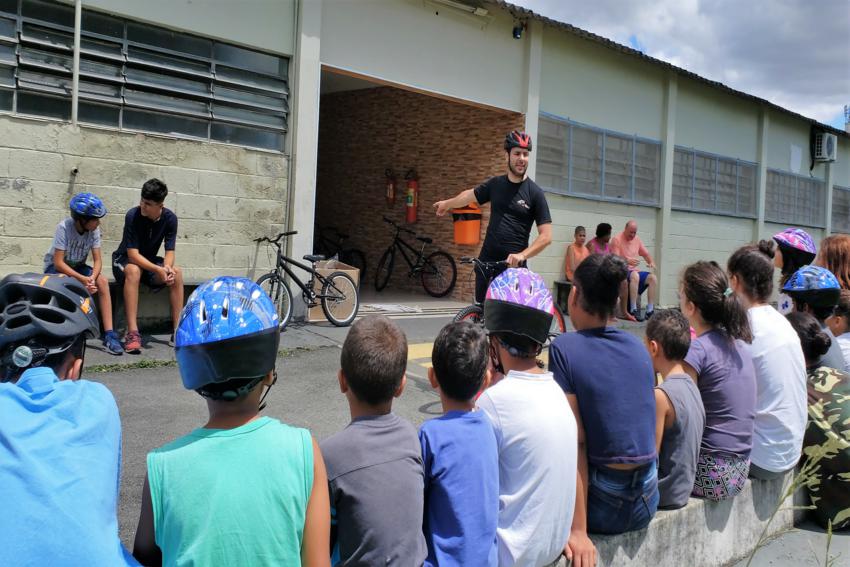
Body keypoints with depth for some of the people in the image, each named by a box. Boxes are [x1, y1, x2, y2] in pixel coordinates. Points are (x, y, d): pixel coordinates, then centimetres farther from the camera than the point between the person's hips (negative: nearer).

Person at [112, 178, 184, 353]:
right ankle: (132, 333, -43)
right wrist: (159, 270, -40)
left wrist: (167, 267, -36)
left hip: (149, 261, 4)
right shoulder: (133, 215, -24)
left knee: (177, 272, -24)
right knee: (134, 271, -38)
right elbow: (133, 254, -27)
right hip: (124, 260, -4)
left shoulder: (170, 218, -13)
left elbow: (169, 251, -12)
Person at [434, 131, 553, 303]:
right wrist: (447, 203, 43)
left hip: (513, 266, -4)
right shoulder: (495, 184, 7)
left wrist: (522, 255, -24)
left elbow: (546, 236, -10)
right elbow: (471, 195, 27)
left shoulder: (535, 193, -6)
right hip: (486, 261, 4)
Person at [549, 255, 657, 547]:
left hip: (605, 505, -6)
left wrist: (578, 529, -16)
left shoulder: (564, 347, -13)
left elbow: (577, 443, -17)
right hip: (647, 503, 6)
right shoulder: (638, 347, 3)